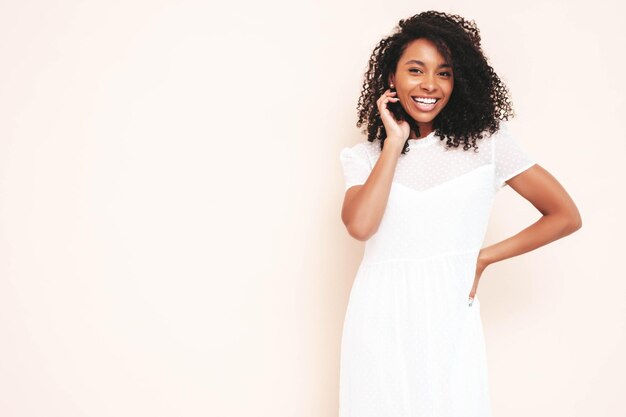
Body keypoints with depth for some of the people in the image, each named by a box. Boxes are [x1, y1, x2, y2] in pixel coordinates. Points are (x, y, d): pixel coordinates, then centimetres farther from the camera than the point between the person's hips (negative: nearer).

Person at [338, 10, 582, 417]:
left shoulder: (487, 140, 0)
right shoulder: (365, 155, 4)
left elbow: (566, 216, 0)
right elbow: (360, 225, -16)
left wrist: (482, 258, -1)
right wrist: (395, 141, -9)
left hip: (449, 319, -1)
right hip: (380, 319, 1)